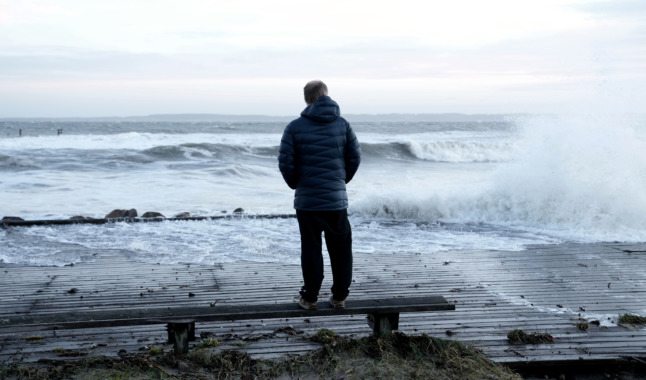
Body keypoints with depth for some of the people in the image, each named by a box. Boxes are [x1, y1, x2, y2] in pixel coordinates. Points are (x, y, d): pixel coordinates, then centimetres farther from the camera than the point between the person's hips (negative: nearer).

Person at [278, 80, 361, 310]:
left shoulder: (295, 127, -5)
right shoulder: (342, 125, 1)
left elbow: (285, 162, -7)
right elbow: (355, 157, 4)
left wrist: (295, 184, 11)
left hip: (306, 199, -1)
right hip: (337, 198, 1)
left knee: (311, 248, 7)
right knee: (340, 248, 11)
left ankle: (310, 298, 12)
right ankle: (340, 296, 16)